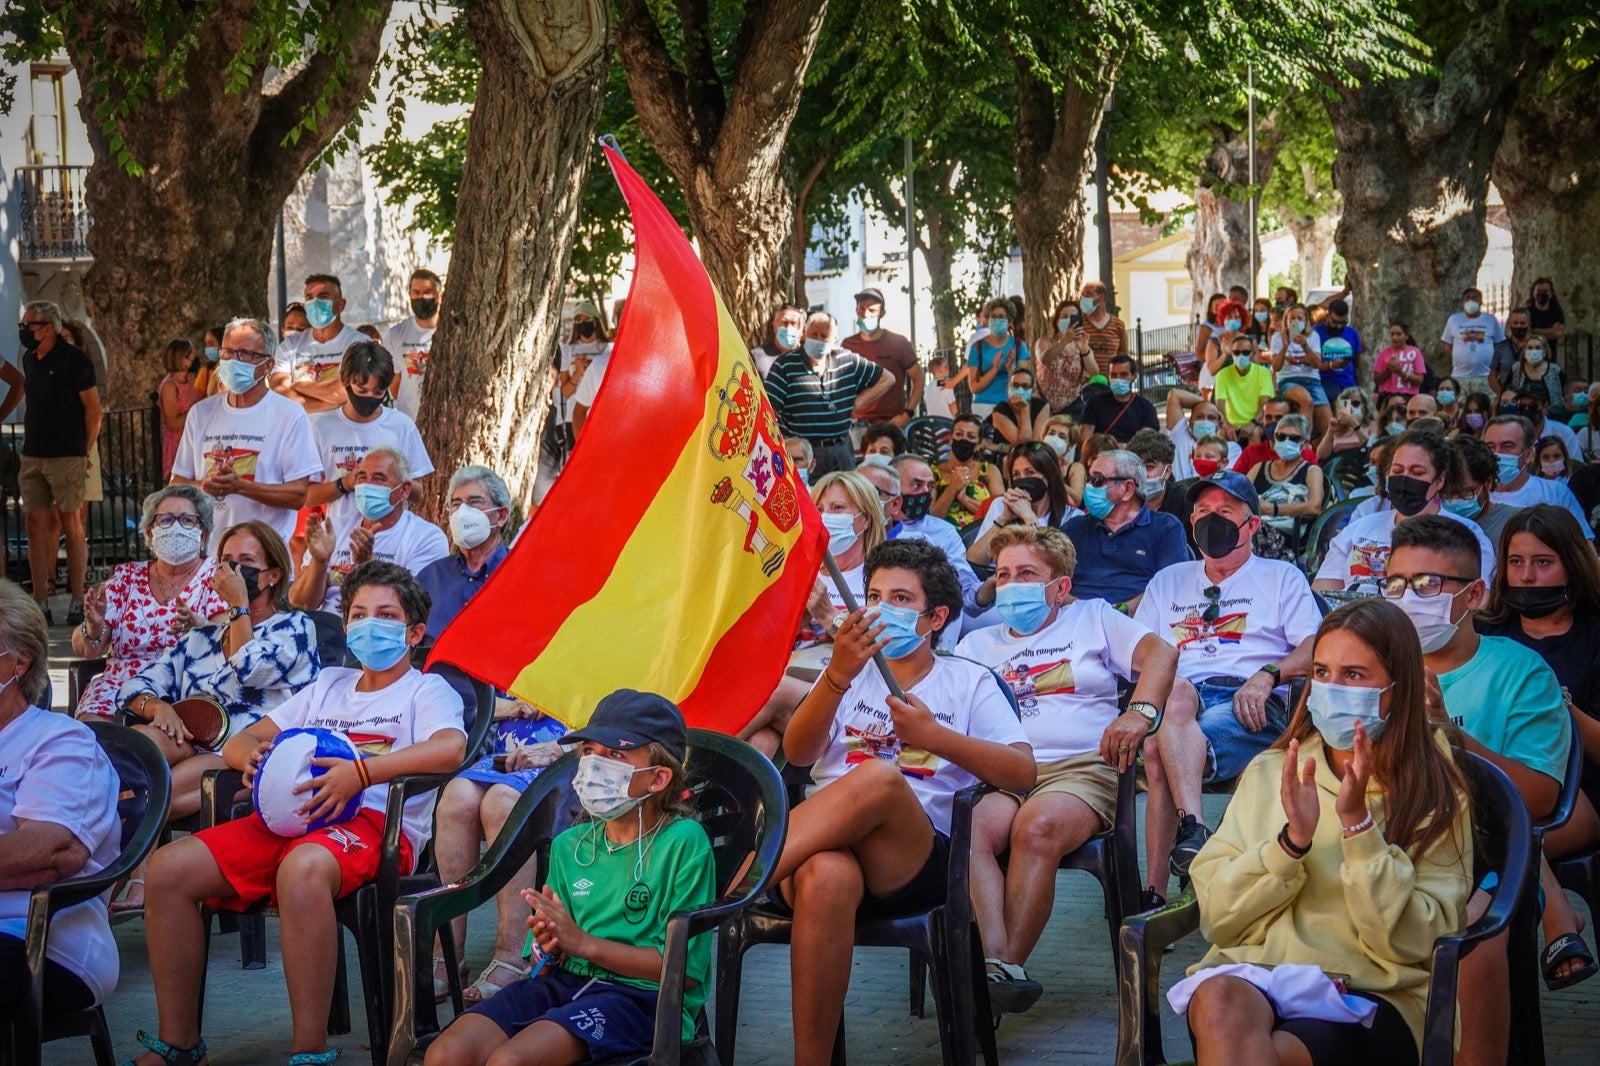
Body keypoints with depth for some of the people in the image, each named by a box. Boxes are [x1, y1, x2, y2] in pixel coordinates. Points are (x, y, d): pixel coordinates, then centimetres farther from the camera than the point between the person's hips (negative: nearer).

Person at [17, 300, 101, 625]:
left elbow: (94, 410, -7)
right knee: (37, 525, 3)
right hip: (33, 457, 6)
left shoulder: (74, 360, -9)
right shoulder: (30, 360, 11)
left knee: (71, 525, -1)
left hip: (66, 457, -6)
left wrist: (85, 453, -7)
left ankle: (77, 601, 5)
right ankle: (40, 604, 5)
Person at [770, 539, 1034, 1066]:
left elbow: (1023, 772, 5)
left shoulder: (968, 682, 20)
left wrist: (933, 735, -6)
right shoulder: (849, 672, 25)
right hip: (826, 845, 1)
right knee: (826, 875, -40)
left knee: (880, 777, -37)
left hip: (916, 862, -1)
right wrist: (838, 675, -13)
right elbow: (797, 753, 5)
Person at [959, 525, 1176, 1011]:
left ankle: (1009, 965, -42)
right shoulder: (977, 644, 32)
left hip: (1080, 768, -2)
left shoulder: (1093, 618, 23)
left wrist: (1139, 712, -13)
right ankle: (995, 964, -48)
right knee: (967, 832, -34)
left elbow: (1160, 652, 7)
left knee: (1038, 826, -38)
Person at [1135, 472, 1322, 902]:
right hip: (1176, 700, 3)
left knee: (1159, 753, -35)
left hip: (1251, 704, -2)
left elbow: (1315, 650, 7)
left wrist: (1266, 676, -14)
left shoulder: (1282, 577, 22)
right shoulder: (1168, 582, 31)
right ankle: (1194, 829, -51)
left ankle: (1155, 894, -43)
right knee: (1177, 692, -39)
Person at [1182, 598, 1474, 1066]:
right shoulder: (1268, 772, 16)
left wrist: (1358, 824, -12)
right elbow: (1215, 913, 7)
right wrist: (1292, 840, -9)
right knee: (1219, 998, -35)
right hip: (1251, 976, 4)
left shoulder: (1435, 798, 8)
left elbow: (1411, 943, -4)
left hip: (1370, 997, -3)